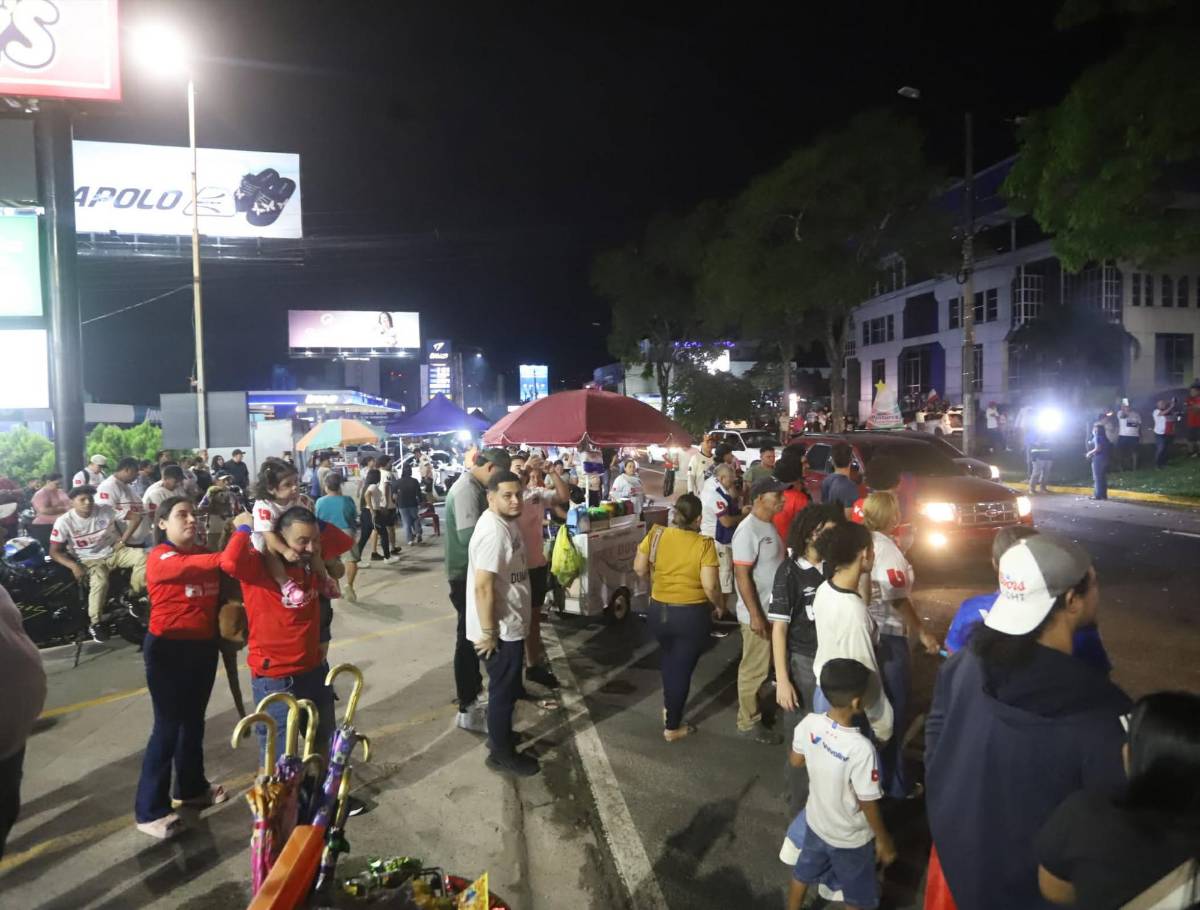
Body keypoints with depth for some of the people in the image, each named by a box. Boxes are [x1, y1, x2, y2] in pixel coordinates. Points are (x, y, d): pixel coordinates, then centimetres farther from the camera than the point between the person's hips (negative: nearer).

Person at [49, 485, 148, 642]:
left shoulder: (106, 510, -8)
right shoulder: (64, 521, -10)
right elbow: (54, 552, -7)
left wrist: (122, 541, -9)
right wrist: (74, 566, -23)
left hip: (113, 552, 3)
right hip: (90, 560, -2)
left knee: (142, 556, -24)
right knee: (100, 582, -33)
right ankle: (95, 625, -15)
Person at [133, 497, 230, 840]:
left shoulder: (203, 553, 8)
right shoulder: (160, 557, -15)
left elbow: (221, 591, -1)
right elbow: (197, 566, -35)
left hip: (203, 646, 7)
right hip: (168, 649, -7)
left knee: (194, 720, 19)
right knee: (168, 725, -1)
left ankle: (191, 787, 36)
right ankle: (149, 811, 13)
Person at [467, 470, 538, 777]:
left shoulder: (506, 522, 6)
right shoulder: (493, 532, -26)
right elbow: (483, 587, -28)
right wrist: (488, 632, -23)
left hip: (511, 625, 10)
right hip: (501, 630, -10)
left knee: (506, 688, 23)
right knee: (504, 690, 6)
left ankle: (499, 736, 41)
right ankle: (502, 753, 22)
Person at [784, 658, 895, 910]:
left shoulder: (809, 724, -21)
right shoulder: (861, 748, -37)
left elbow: (796, 761, -1)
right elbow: (868, 804, -24)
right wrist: (884, 841, -7)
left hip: (815, 821, 5)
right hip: (850, 838, -5)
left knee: (803, 873, 30)